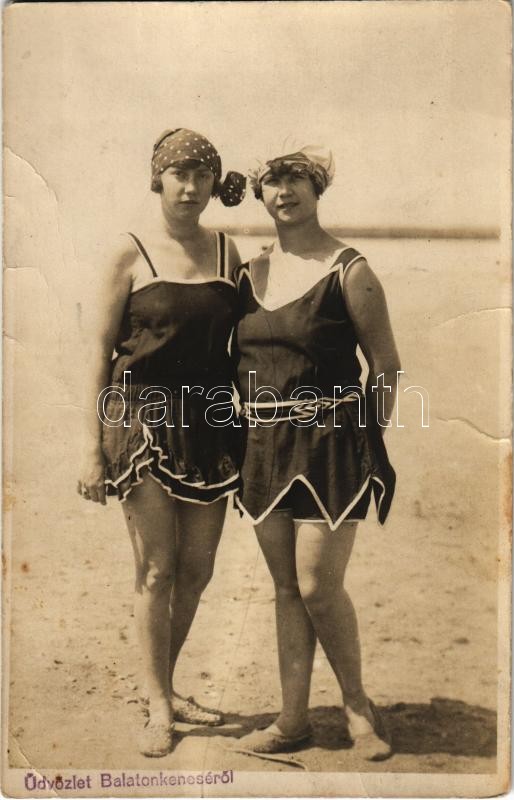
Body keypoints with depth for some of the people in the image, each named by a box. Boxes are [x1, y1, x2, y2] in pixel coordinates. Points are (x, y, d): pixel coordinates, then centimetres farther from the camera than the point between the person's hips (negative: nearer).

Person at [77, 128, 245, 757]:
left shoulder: (225, 251, 9)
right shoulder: (130, 252, -2)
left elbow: (237, 339, 13)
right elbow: (101, 347, -3)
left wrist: (245, 424, 6)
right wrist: (93, 443, -7)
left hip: (210, 422, 4)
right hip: (144, 417, -4)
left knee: (197, 569, 10)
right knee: (156, 569, 0)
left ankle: (166, 687, 30)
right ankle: (158, 708, 16)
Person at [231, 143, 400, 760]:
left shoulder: (348, 270, -6)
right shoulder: (249, 273, 10)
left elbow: (386, 366, -2)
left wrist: (364, 437, -2)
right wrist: (253, 421, 9)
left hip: (330, 442, -5)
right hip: (265, 445, 5)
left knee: (318, 587, -3)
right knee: (286, 587, 11)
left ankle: (357, 705, 24)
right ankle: (293, 719, 25)